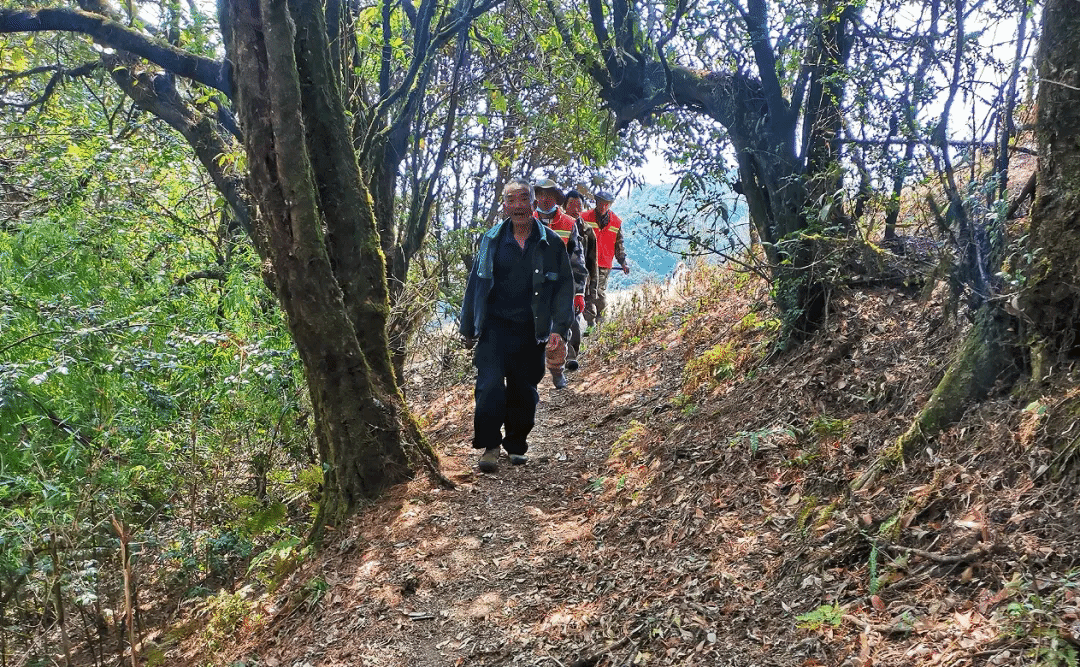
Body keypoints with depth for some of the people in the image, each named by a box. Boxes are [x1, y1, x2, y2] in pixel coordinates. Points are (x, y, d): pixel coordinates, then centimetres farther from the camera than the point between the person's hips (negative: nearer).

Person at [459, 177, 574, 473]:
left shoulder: (551, 243, 2)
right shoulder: (491, 240, 5)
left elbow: (565, 287, 3)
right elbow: (475, 283, 11)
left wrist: (559, 327, -7)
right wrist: (468, 327, 12)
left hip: (531, 332, 0)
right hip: (495, 327, 0)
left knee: (524, 392, 9)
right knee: (490, 385, -14)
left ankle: (516, 445, 27)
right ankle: (489, 445, 1)